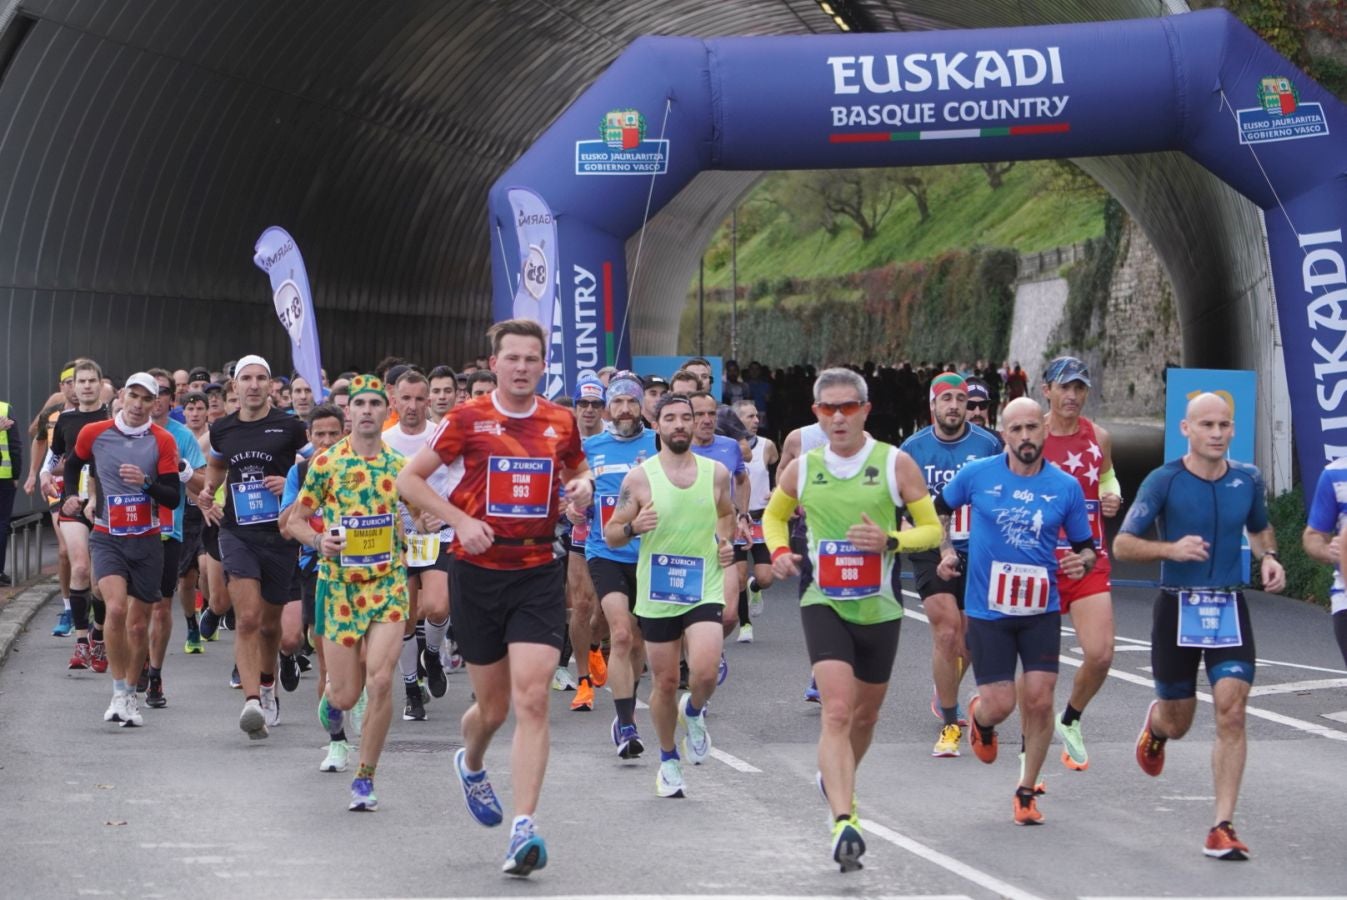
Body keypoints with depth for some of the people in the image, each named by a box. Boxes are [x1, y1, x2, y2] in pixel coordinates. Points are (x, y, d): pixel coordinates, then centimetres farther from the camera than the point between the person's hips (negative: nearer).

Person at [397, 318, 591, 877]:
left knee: (532, 698, -14)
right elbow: (409, 480, 1)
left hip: (539, 573, 1)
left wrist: (582, 487, 0)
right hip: (479, 572, -1)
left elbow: (577, 471, 24)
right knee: (493, 707, 9)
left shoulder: (561, 422, 5)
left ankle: (523, 828, -15)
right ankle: (470, 764, 45)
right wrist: (459, 519, -12)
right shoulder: (468, 419, -2)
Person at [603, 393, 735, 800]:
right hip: (657, 594, 0)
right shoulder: (639, 477, -4)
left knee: (705, 672, -19)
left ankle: (693, 712, 16)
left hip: (704, 588, 1)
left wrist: (726, 542, 4)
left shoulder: (716, 473, 3)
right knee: (664, 682, 7)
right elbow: (611, 534, 1)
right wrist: (634, 526, -20)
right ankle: (669, 760, 27)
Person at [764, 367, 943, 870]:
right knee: (837, 710, -18)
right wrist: (779, 551, -1)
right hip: (824, 605, -1)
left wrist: (891, 541, -20)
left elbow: (932, 529, -1)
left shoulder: (895, 464, -4)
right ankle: (844, 823, -26)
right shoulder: (802, 469, 1)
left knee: (865, 715, 17)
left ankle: (837, 782, 47)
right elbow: (774, 515, 20)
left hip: (879, 608, 1)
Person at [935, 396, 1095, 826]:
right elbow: (937, 510, 15)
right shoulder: (977, 475, -3)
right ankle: (979, 719, 36)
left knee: (1039, 698, -8)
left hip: (1041, 610, 1)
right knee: (1000, 704, -5)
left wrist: (1082, 561, -13)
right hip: (987, 610, -1)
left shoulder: (1066, 487, 0)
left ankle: (1027, 792, 11)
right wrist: (945, 551, 2)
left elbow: (1086, 545, 9)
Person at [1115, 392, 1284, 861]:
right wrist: (1171, 548, -24)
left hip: (1230, 610, 2)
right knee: (1178, 724, 10)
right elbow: (1122, 544, -7)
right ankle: (1155, 722, 50)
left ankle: (1223, 827, -9)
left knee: (1231, 712, -13)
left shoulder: (1248, 479, 2)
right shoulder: (1164, 481, -9)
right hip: (1178, 608, -2)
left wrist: (1268, 557, 0)